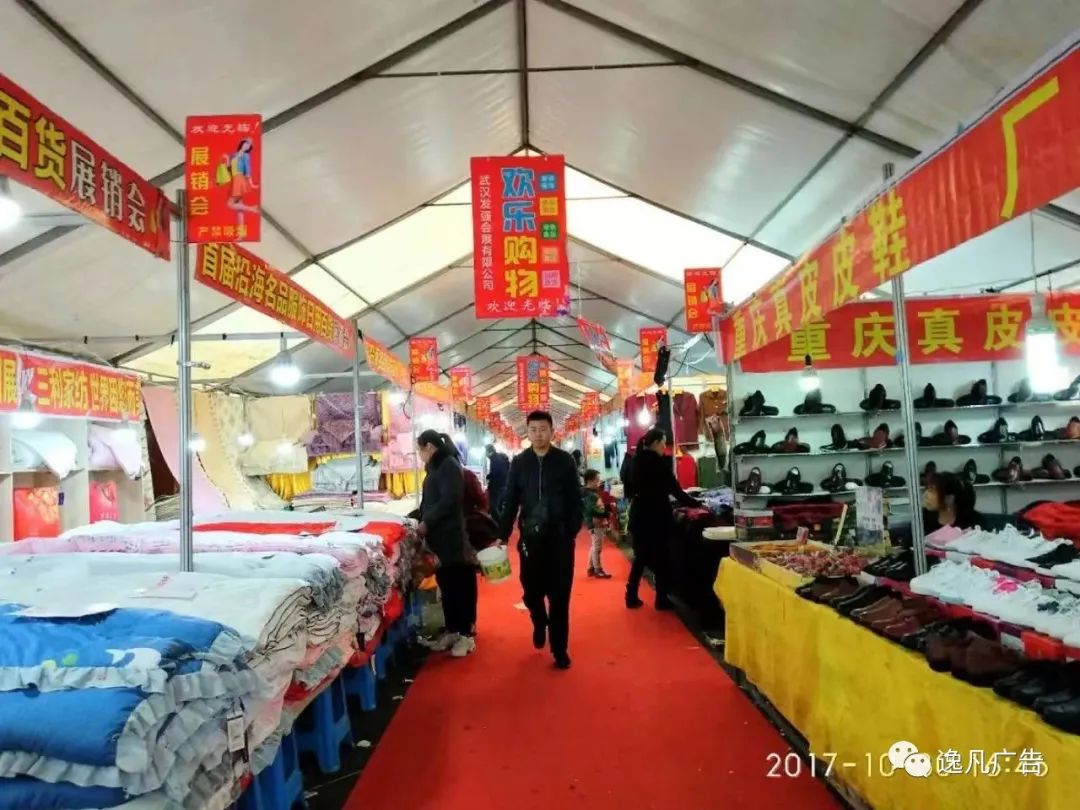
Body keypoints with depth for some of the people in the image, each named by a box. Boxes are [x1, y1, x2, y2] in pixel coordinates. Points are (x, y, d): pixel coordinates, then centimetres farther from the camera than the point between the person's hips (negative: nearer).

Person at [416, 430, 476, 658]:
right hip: (439, 537, 9)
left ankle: (466, 634, 7)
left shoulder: (449, 465, -12)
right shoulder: (436, 467, 16)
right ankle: (452, 630, 22)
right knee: (446, 584, 13)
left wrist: (426, 522, -17)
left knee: (461, 585, -1)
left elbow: (449, 501, -20)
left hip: (452, 537, -9)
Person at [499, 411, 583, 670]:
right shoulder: (519, 462, 3)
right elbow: (510, 501, 5)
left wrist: (572, 532, -10)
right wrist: (503, 536, 1)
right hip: (530, 537, 2)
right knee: (532, 591, 8)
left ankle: (560, 649, 16)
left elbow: (574, 500, -1)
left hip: (560, 537, -1)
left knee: (559, 595, 3)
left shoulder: (565, 461, -1)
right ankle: (539, 623, 40)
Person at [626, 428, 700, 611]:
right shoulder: (659, 462, -14)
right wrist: (697, 504, -3)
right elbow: (675, 489, -12)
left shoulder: (637, 461, 6)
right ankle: (661, 599, 11)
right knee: (660, 558, 5)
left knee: (641, 556, 13)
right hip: (657, 515, -6)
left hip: (639, 513, 7)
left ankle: (631, 597, 15)